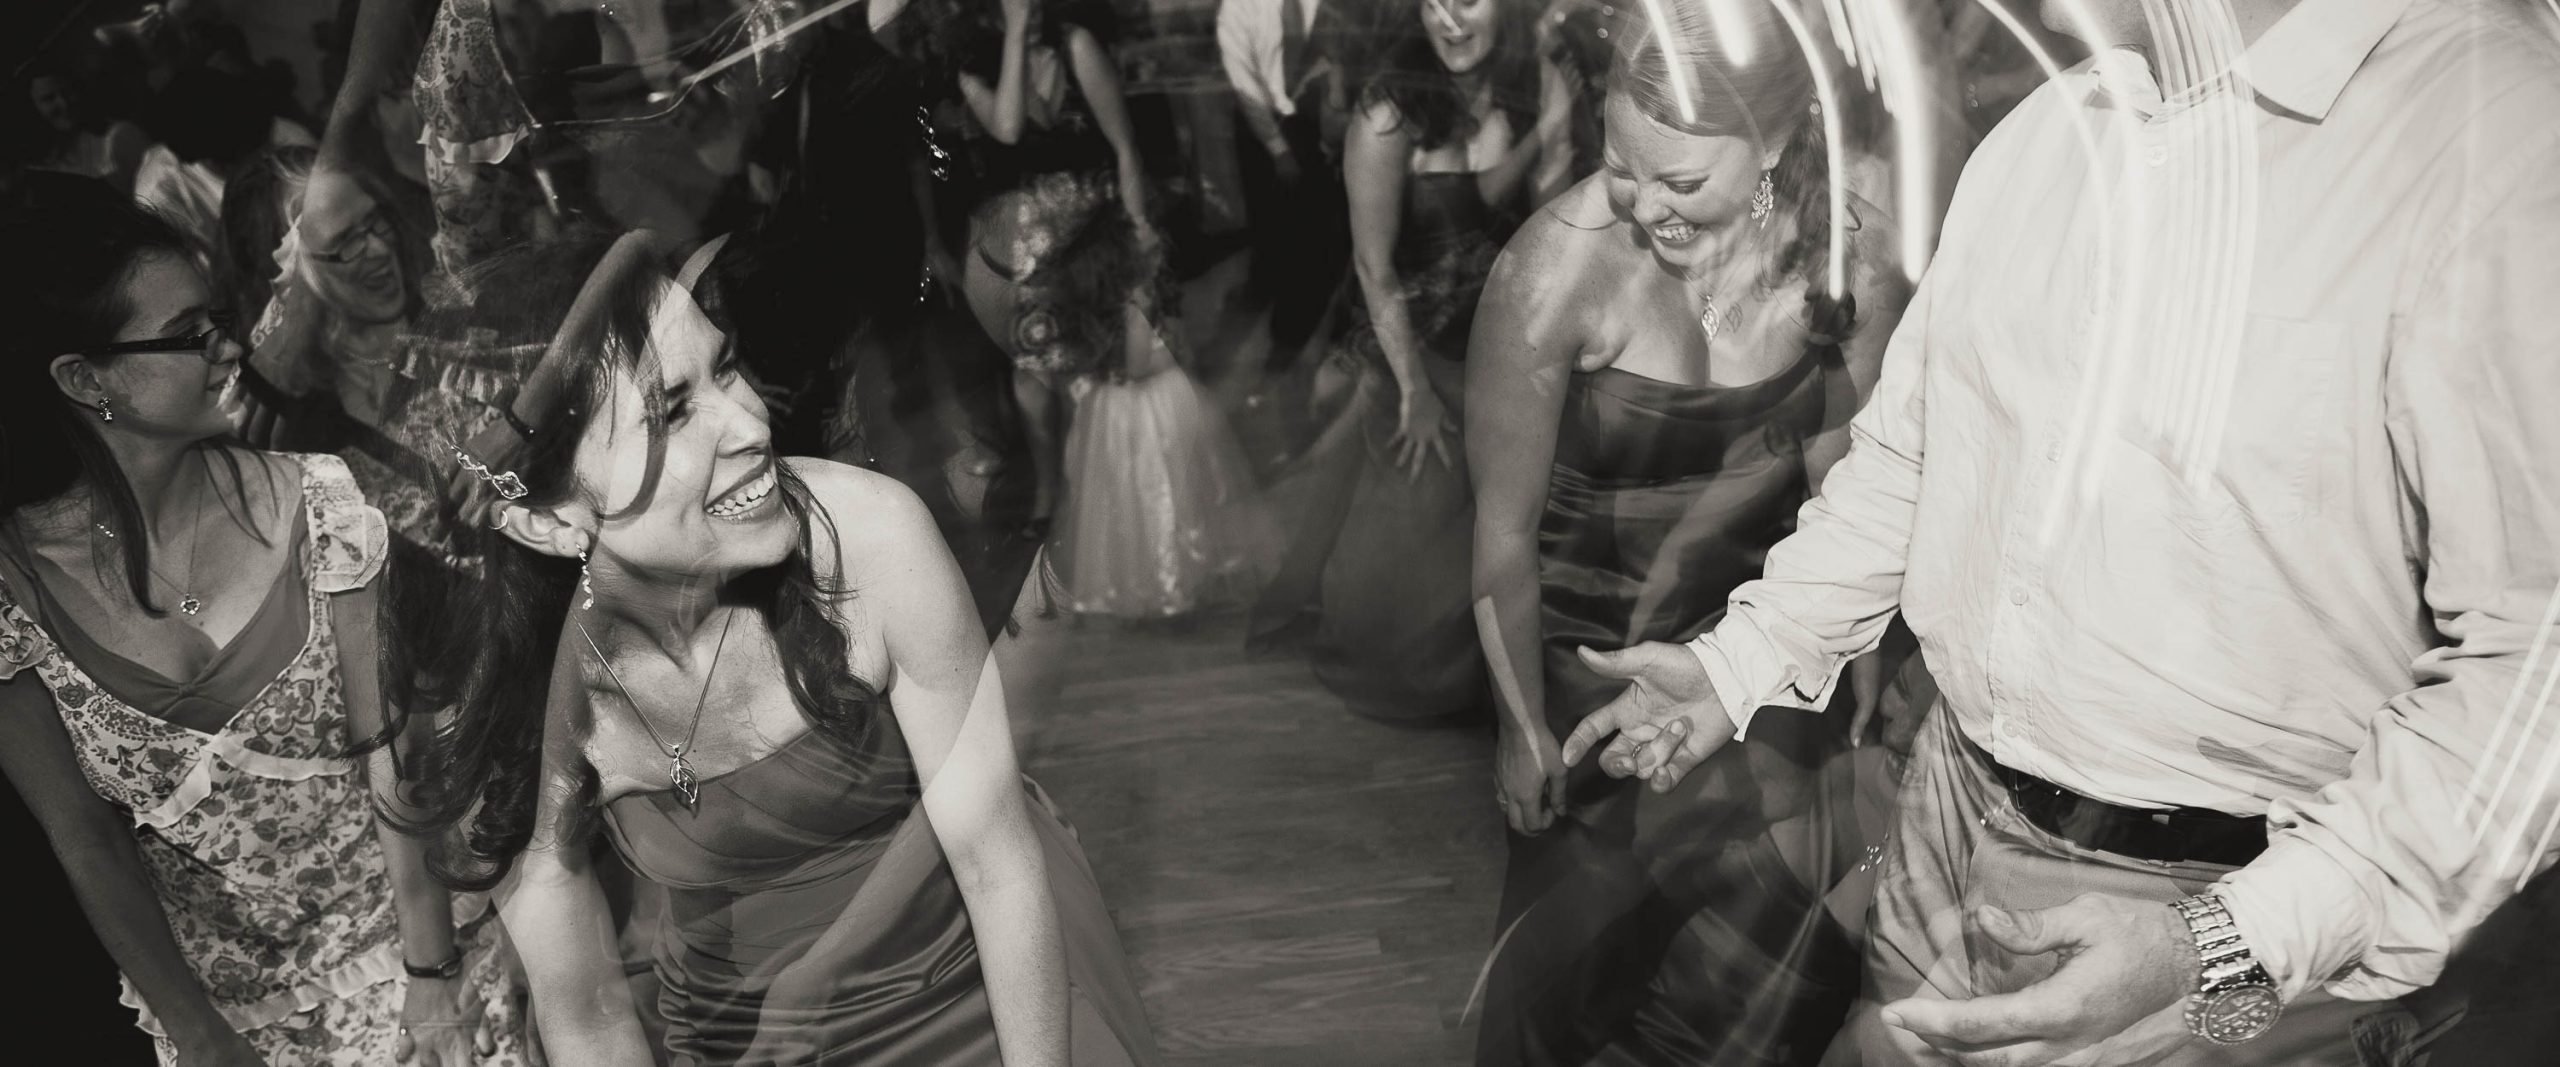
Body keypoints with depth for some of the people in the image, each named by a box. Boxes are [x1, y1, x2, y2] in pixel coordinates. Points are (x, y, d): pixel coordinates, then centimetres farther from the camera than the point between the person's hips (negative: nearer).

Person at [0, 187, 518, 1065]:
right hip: (214, 978, 0)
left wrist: (430, 974, -15)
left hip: (394, 922, 0)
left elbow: (389, 751, -14)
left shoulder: (309, 499, -15)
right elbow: (82, 836, -8)